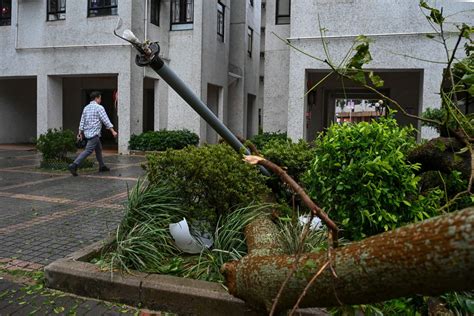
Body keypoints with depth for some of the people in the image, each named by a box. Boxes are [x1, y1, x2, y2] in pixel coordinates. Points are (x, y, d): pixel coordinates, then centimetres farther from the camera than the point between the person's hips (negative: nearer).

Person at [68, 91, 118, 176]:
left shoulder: (86, 108, 13)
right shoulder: (99, 108, -9)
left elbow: (82, 121, 13)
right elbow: (106, 121, -13)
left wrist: (80, 133, 16)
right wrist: (113, 131, -11)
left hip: (87, 133, 9)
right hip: (94, 133, -9)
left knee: (99, 149, 19)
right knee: (88, 150, -12)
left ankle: (102, 166, 27)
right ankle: (74, 165, -20)